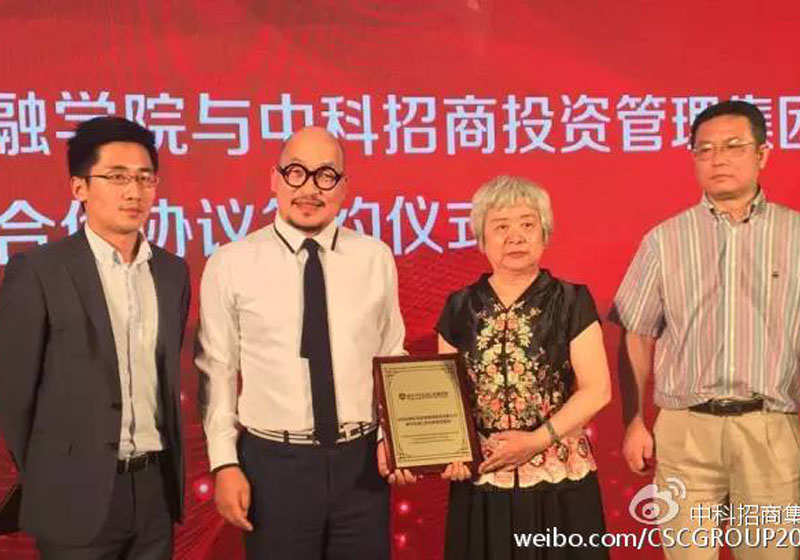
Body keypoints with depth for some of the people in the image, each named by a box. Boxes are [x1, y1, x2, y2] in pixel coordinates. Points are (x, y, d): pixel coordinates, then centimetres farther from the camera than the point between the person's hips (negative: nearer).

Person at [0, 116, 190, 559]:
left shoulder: (172, 271, 6)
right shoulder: (38, 270, -9)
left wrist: (167, 467, 13)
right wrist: (48, 481, 1)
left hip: (157, 486, 5)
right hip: (79, 496, -4)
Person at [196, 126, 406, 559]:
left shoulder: (376, 258, 1)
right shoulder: (230, 264, -5)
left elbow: (392, 357, 7)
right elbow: (217, 371, -3)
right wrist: (225, 463, -5)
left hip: (361, 459, 2)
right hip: (273, 462, -2)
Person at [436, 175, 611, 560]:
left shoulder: (571, 302, -1)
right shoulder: (460, 308, 6)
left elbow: (597, 390, -5)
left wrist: (539, 440, -14)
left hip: (558, 481, -2)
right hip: (480, 482, 2)